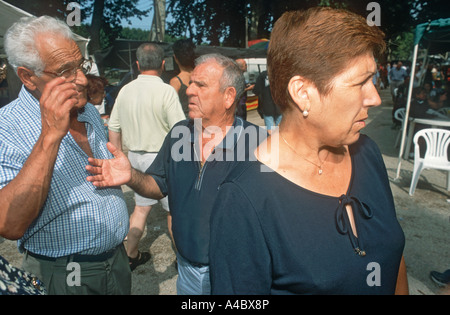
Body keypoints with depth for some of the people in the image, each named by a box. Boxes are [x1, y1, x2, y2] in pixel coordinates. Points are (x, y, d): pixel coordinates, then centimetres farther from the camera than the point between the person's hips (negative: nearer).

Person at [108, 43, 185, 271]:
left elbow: (113, 128, 8)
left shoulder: (125, 90, 2)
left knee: (141, 207, 19)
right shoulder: (166, 91, -15)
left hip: (135, 156, 6)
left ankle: (131, 255, 30)